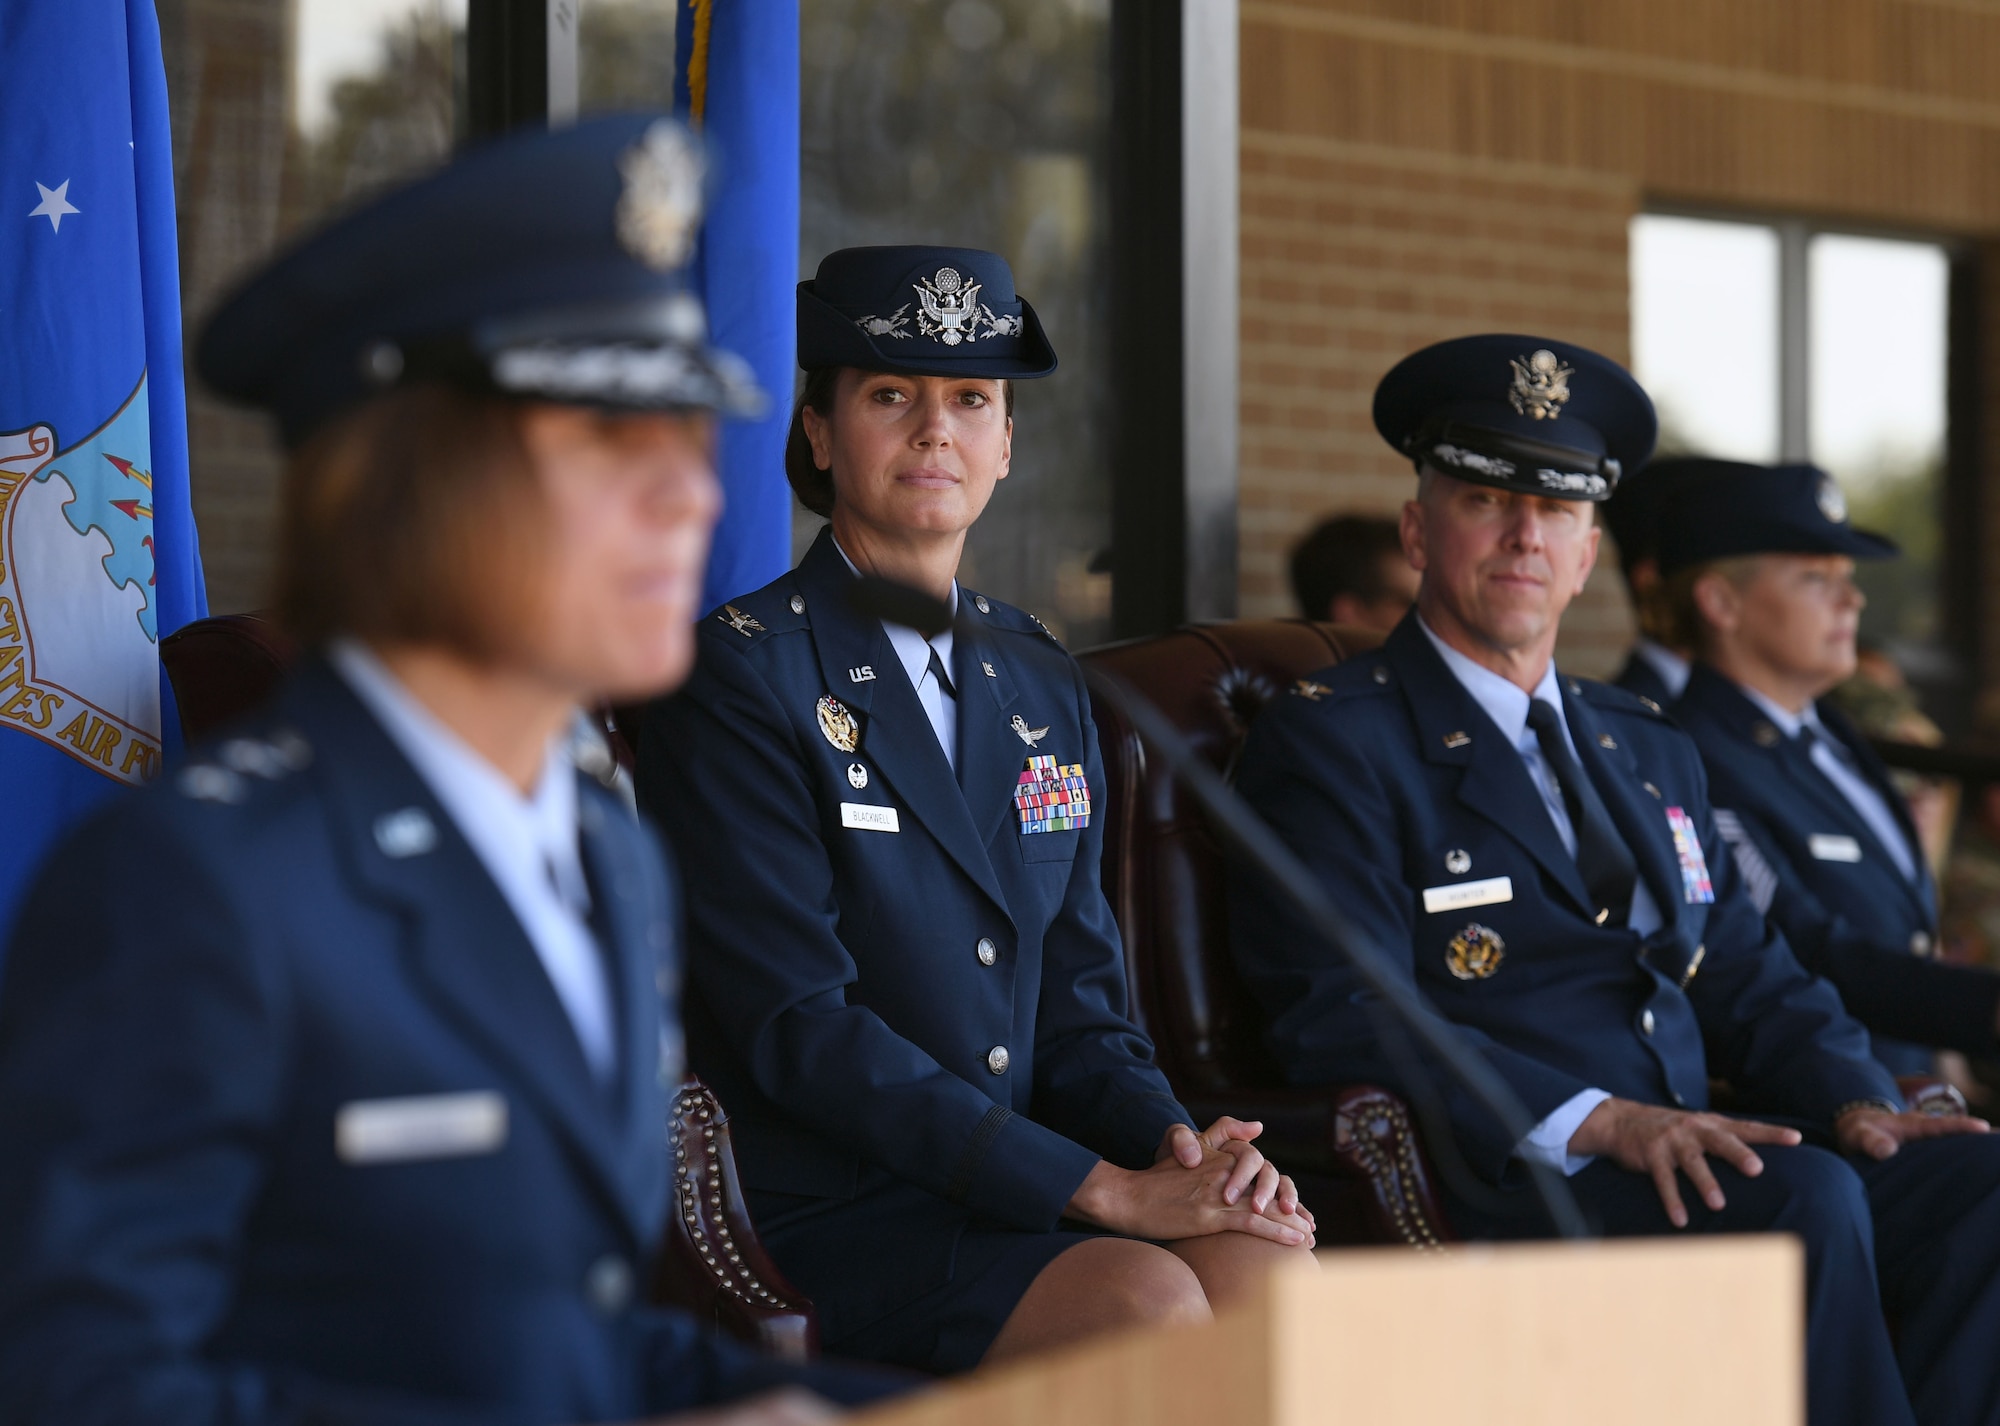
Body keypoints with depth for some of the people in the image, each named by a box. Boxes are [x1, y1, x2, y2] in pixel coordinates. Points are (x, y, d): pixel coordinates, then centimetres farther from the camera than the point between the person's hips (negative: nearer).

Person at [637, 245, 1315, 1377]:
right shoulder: (740, 677, -5)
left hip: (1031, 1192, 6)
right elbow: (800, 1026, -13)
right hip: (828, 1220, -6)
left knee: (1273, 1272, -25)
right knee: (1152, 1305, -31)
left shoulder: (1044, 688, 17)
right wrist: (1106, 1191, -17)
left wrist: (1177, 1146, -6)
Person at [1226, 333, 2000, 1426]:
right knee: (1801, 1204, -32)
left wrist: (1857, 1101, -1)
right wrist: (1599, 1123, -22)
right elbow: (1345, 1019, -11)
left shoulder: (1650, 752, 26)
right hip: (1494, 1183, -6)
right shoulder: (1329, 743, 1)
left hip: (1688, 1160, 7)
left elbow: (1747, 976, 22)